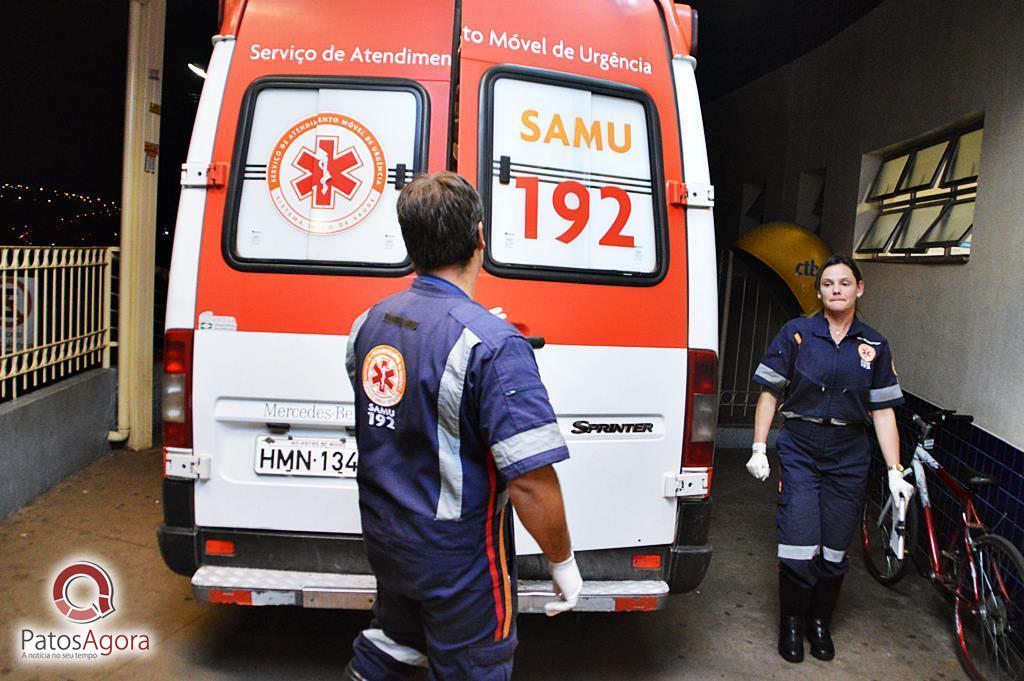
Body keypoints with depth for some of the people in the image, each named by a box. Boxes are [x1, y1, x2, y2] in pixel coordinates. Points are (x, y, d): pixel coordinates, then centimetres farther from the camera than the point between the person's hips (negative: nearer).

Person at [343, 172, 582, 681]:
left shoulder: (369, 323, -4)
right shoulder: (491, 344, -27)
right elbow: (531, 480, -28)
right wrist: (563, 563, -13)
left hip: (384, 538, 6)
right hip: (458, 561, -6)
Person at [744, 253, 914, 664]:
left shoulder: (874, 346, 5)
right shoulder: (796, 333, -3)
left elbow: (883, 411, 5)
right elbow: (770, 392, -1)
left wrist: (894, 471, 0)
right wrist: (758, 449, -6)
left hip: (849, 456, 2)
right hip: (800, 449, -2)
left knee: (835, 547, 9)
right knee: (798, 544, -5)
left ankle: (819, 622, 31)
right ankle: (791, 622, 19)